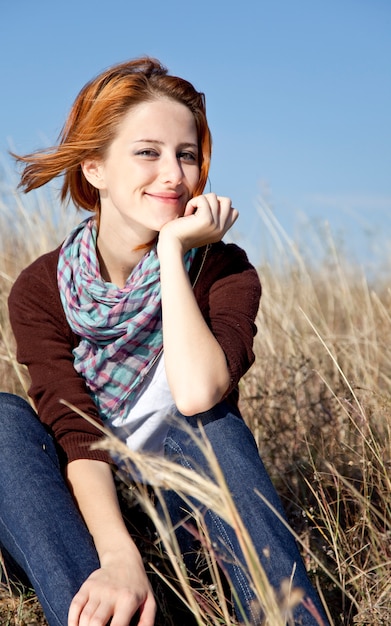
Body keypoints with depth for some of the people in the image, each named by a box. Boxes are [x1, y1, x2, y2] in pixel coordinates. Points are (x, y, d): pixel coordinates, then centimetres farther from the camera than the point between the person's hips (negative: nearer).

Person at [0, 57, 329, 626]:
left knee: (212, 422, -29)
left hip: (186, 505, -1)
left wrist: (172, 248, -23)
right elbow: (76, 432, -20)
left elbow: (198, 394, -29)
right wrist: (118, 554, -38)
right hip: (84, 510, 1)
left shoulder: (224, 270, -9)